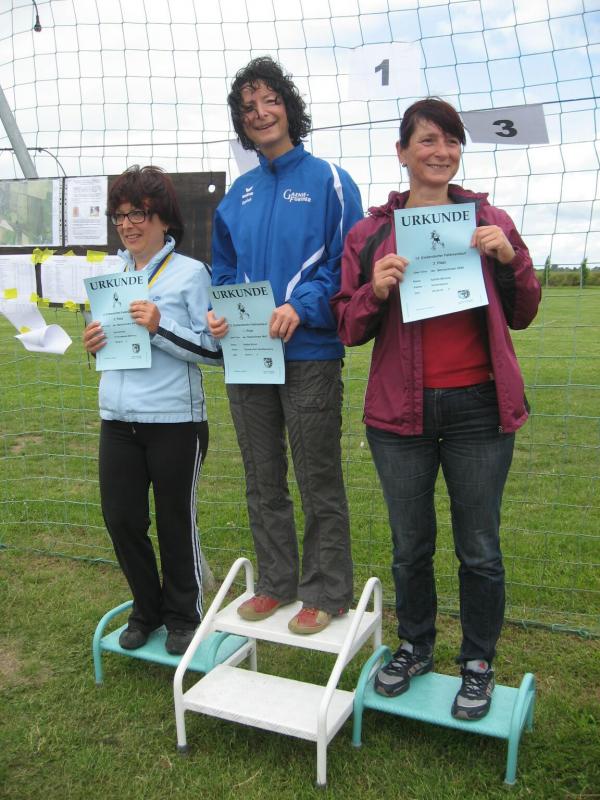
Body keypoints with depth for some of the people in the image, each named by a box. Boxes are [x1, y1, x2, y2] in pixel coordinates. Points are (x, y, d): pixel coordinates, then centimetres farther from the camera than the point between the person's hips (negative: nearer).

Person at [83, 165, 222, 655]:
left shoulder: (191, 274, -7)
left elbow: (216, 350, -11)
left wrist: (160, 327, -20)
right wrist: (94, 345, -1)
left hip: (175, 420, -5)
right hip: (118, 418, 6)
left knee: (177, 522, 9)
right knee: (121, 519, 11)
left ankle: (183, 617, 31)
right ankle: (146, 610, 35)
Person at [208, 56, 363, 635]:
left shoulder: (327, 180, -2)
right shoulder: (238, 195, 14)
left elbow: (347, 263, -8)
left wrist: (302, 307, -22)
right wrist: (218, 314, -1)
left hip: (309, 354, -6)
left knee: (319, 483, 4)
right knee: (262, 481, 14)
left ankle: (327, 593, 19)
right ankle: (276, 582, 30)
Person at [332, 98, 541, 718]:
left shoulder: (490, 222, 5)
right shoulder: (370, 233, 3)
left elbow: (521, 316, 8)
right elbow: (350, 328, 3)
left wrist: (510, 259, -9)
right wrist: (376, 290, -16)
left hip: (479, 407, 0)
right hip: (401, 410, 0)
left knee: (479, 549, 10)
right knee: (410, 546, 15)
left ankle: (478, 664, 32)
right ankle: (414, 647, 39)